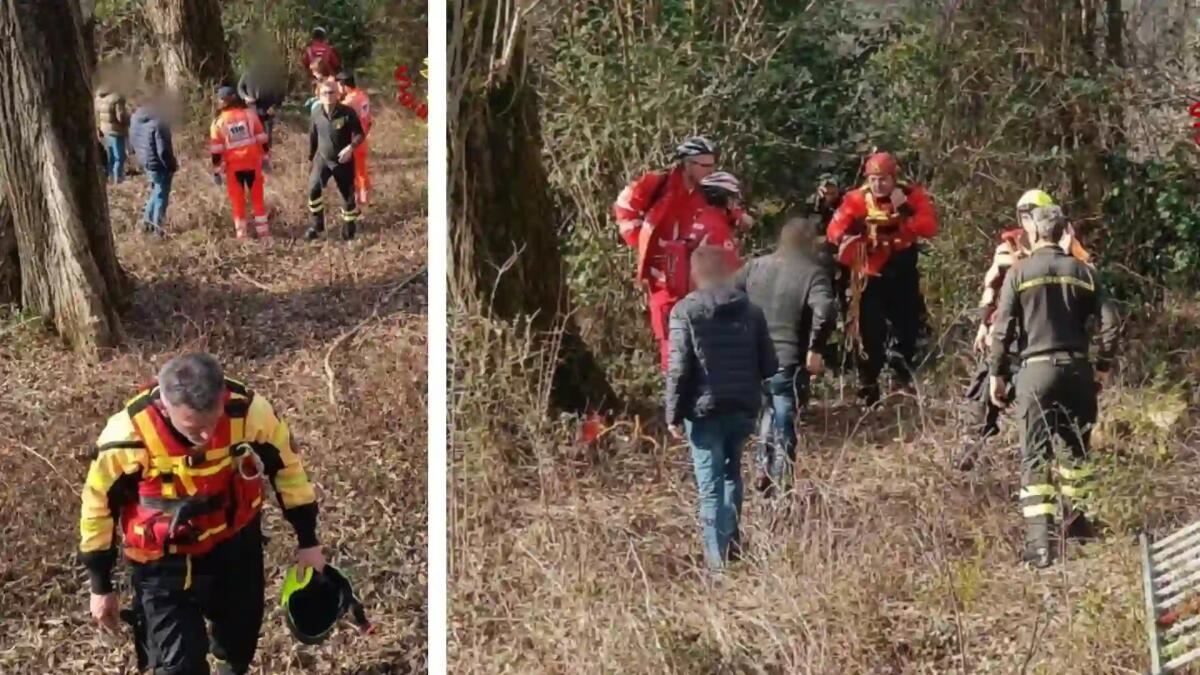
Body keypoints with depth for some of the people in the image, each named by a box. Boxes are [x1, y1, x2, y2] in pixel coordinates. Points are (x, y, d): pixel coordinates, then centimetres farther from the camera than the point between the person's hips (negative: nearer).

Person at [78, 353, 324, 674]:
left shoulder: (248, 410, -29)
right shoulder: (127, 438, -33)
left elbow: (285, 465, -7)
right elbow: (98, 507, -13)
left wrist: (307, 540, 2)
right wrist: (101, 587, -3)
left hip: (236, 543, 3)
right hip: (165, 562, -3)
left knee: (241, 632, 24)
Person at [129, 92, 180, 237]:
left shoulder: (137, 120, 2)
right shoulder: (159, 124, -23)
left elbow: (134, 142, 11)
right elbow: (163, 150, -23)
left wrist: (143, 157, 17)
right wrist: (172, 165, -10)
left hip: (147, 163, 8)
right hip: (159, 165, -8)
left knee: (156, 192, 25)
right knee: (161, 196, 5)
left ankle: (147, 221, 28)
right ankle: (157, 229, 9)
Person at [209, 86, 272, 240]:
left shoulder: (218, 122, -3)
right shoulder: (250, 114, -2)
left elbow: (216, 150, -3)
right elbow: (262, 138, 0)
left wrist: (217, 170, 3)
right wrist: (265, 157, 10)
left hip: (233, 166, -1)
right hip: (252, 163, 1)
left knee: (238, 201, 8)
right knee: (258, 199, 10)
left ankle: (242, 235, 8)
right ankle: (263, 232, 9)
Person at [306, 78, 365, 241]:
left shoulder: (347, 112, -17)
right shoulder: (317, 113, -6)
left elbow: (359, 134, -11)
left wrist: (350, 148, -28)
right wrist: (311, 155, 17)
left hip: (343, 160, -2)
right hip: (323, 158, 2)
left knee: (348, 194, 7)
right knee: (314, 188, -14)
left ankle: (349, 228, 28)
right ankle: (316, 225, 1)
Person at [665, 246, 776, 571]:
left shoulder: (685, 310, -8)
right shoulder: (750, 309, 5)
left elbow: (679, 368, -12)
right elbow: (769, 366, 6)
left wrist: (674, 414, -6)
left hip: (704, 409, -4)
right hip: (743, 408, 4)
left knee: (710, 485, -1)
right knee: (731, 474, 23)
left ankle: (717, 558, -5)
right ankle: (731, 541, 26)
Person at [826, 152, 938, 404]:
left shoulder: (912, 195, -8)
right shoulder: (856, 199, -9)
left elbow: (930, 228, -18)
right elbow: (834, 231, -14)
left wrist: (905, 209, -27)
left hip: (903, 274, 1)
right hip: (871, 276, -1)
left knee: (907, 329, 12)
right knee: (869, 332, 0)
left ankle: (906, 383, 29)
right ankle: (867, 389, 9)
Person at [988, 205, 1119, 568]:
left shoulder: (1019, 273, -2)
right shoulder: (1083, 272, 6)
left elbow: (1003, 329, -5)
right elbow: (1110, 323, 2)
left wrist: (997, 373, 4)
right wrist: (1103, 366, 13)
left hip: (1037, 368, -3)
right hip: (1077, 368, 3)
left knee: (1035, 455, -3)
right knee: (1077, 446, 22)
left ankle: (1039, 541, -12)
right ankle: (1075, 517, 33)